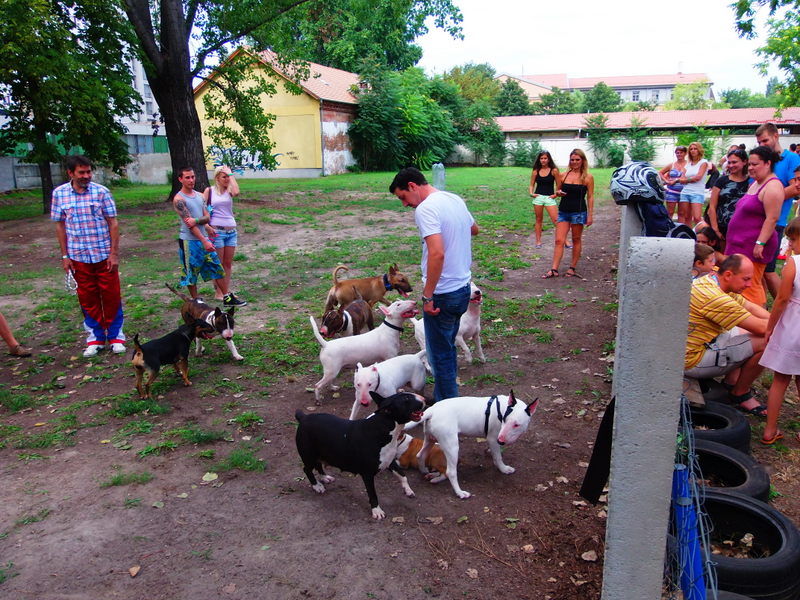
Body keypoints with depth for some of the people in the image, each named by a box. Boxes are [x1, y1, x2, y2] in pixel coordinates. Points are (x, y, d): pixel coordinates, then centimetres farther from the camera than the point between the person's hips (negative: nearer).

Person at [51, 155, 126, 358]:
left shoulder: (101, 191, -5)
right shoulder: (59, 193, 0)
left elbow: (113, 223, -4)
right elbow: (60, 225, 6)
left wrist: (114, 253, -8)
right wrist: (64, 256, 3)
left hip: (104, 255, -1)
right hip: (78, 256, 2)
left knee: (111, 296, 5)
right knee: (87, 298, 9)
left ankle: (116, 336, 19)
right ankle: (95, 338, 21)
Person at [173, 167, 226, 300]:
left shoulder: (199, 196, 10)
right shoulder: (179, 199, -12)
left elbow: (207, 217, 3)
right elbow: (189, 223, -18)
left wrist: (196, 220, -20)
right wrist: (205, 241, -23)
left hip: (203, 239, 6)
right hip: (189, 241, -6)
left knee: (217, 268, 8)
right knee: (191, 274, 5)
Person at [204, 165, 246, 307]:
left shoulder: (229, 190, 6)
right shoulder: (209, 191, 1)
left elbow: (236, 192, -18)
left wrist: (231, 174, -9)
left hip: (231, 231, 3)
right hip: (216, 231, -3)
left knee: (228, 263, 8)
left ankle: (226, 291, 15)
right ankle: (218, 292, 8)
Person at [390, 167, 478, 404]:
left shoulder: (425, 209, -19)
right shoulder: (455, 199, 8)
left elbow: (437, 253, -30)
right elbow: (474, 229, 26)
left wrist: (427, 296, -24)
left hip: (443, 294, -9)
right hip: (463, 288, 9)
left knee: (440, 355, 5)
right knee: (447, 347, 22)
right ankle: (447, 397, 36)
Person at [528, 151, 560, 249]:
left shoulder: (554, 171, -1)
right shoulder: (536, 171, 6)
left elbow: (559, 185, 4)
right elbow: (531, 185, 11)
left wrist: (556, 194, -8)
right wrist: (531, 193, -5)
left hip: (549, 198, -3)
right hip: (538, 197, 3)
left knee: (556, 220, -8)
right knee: (539, 220, 10)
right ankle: (538, 241, 17)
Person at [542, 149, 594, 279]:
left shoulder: (587, 177, -2)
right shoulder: (564, 175, 8)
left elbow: (590, 197, -2)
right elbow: (559, 191, 20)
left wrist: (590, 215, -7)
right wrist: (559, 193, -4)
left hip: (578, 212, -3)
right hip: (563, 211, 3)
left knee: (576, 240, 8)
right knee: (559, 241, -2)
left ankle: (572, 268, 17)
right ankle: (554, 269, -2)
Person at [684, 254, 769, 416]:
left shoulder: (710, 281, 5)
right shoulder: (714, 296, -27)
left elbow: (753, 308, 10)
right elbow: (761, 327, -20)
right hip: (692, 361, -11)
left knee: (750, 334, 21)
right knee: (765, 342, -12)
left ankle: (731, 383, 20)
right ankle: (740, 394, 7)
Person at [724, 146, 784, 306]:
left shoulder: (773, 186, -15)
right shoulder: (755, 183, 15)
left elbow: (772, 218, -21)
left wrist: (760, 243, -26)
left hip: (754, 246, -10)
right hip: (742, 243, 10)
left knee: (750, 284, -8)